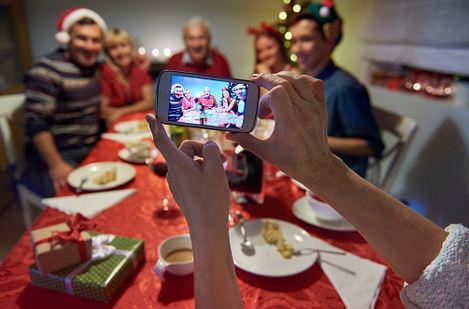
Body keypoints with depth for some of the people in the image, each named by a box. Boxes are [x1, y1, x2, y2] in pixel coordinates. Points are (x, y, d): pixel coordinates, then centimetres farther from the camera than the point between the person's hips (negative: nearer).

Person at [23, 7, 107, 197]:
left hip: (90, 150, 7)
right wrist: (56, 165, -28)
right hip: (56, 154, -7)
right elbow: (37, 122, -19)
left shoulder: (93, 67, 8)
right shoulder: (46, 71, -14)